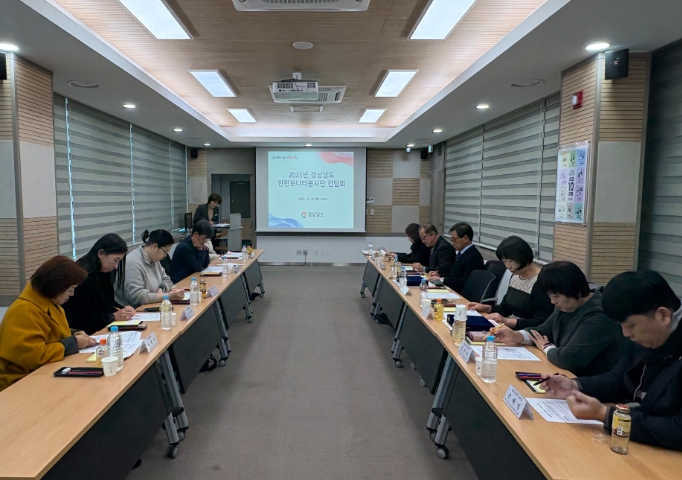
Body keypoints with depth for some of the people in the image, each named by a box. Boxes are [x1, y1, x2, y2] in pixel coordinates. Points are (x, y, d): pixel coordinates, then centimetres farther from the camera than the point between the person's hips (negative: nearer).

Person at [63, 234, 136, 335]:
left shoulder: (104, 273, 6)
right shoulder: (81, 277, -19)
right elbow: (78, 321, -20)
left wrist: (123, 310, -3)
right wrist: (113, 317, -21)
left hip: (103, 328, 8)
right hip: (87, 334, -8)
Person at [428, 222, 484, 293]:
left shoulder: (474, 257, -17)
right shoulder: (461, 253, 12)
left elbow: (465, 283, -21)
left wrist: (441, 279, -17)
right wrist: (440, 275, 3)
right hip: (453, 292, 9)